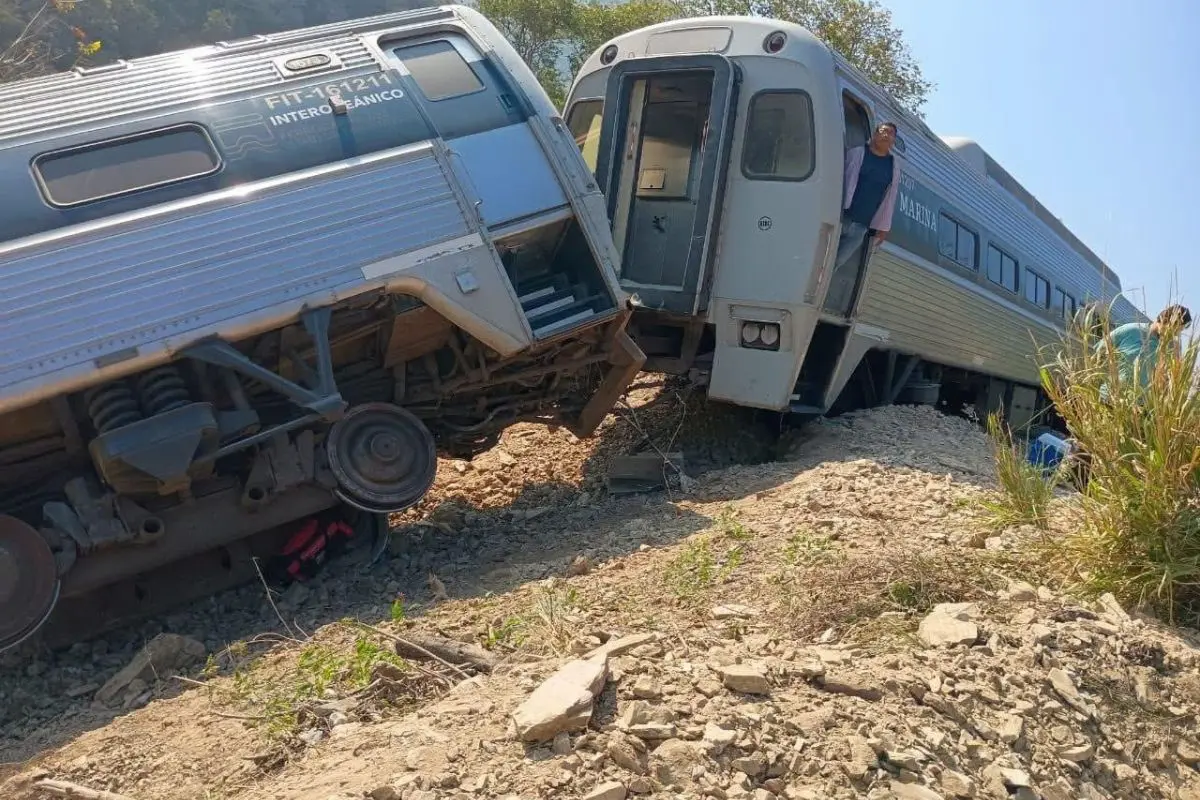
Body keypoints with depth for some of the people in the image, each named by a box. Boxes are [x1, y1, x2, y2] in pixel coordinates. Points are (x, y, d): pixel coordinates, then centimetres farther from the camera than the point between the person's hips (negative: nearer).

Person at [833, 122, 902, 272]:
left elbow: (889, 199, 15)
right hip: (840, 218, -3)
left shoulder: (894, 167, 14)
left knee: (836, 262, 2)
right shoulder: (856, 154, 2)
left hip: (861, 227, 3)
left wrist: (883, 226, 11)